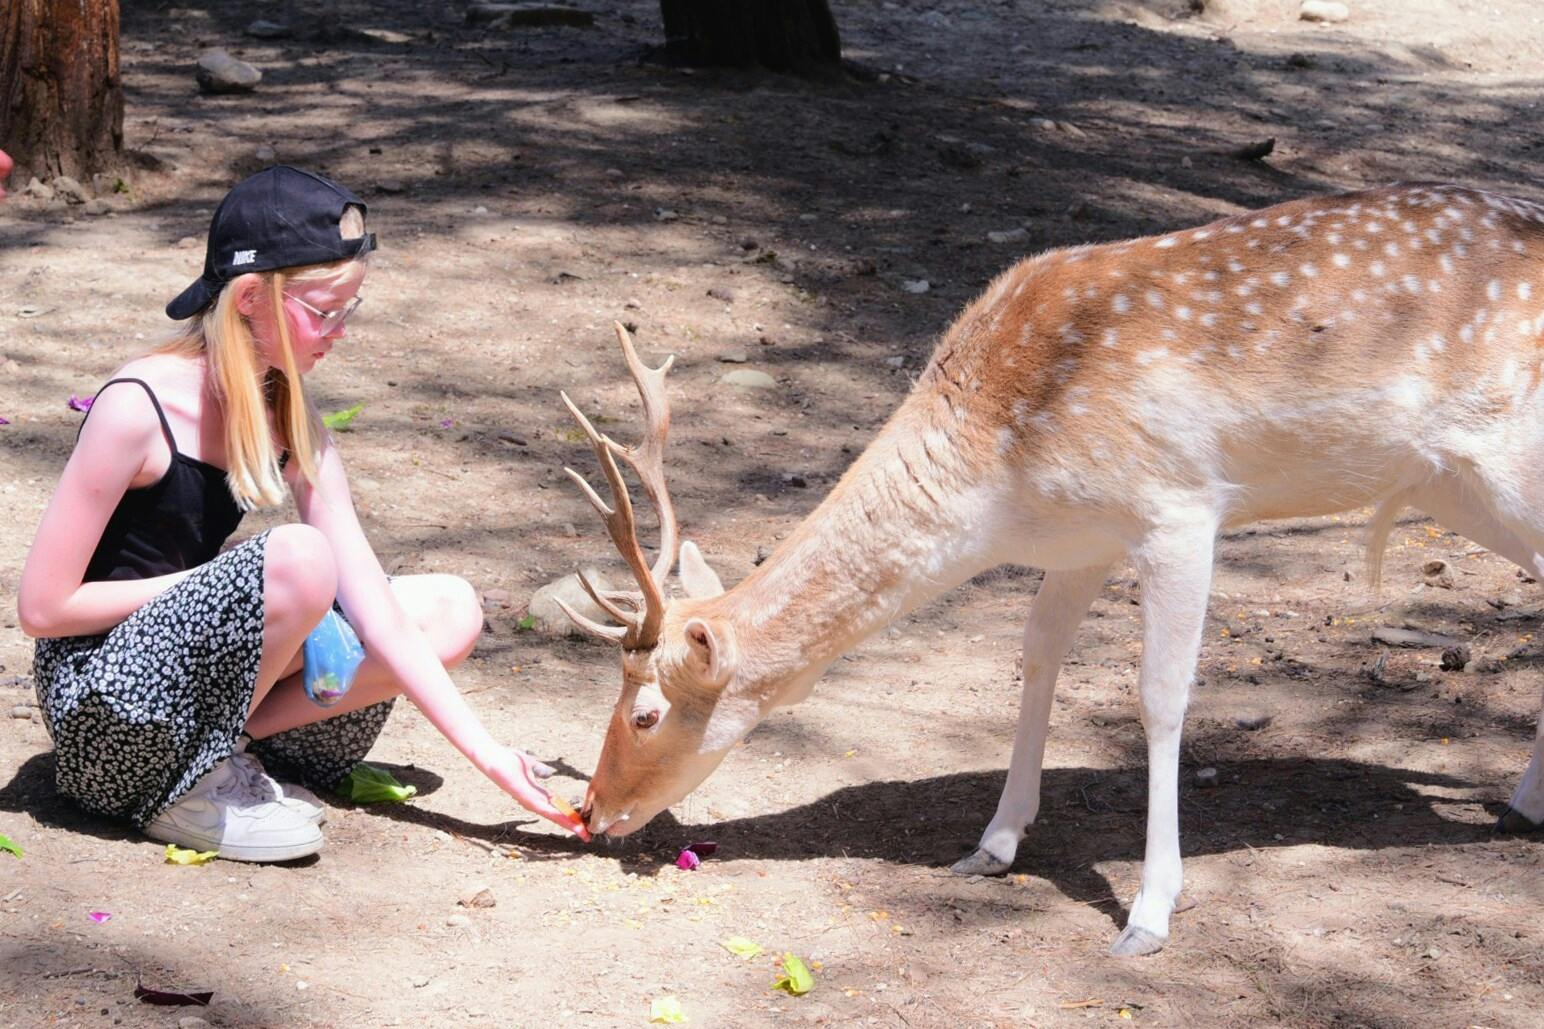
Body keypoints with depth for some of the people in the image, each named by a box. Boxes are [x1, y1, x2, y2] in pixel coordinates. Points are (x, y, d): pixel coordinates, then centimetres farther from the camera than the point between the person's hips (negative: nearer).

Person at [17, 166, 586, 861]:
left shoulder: (291, 418, 2)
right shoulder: (138, 410, -20)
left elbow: (374, 615, -2)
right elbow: (42, 607, -18)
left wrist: (490, 756, -9)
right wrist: (221, 584, -13)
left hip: (183, 670, 8)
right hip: (101, 701, -8)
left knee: (449, 610, 0)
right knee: (298, 558, -31)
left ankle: (234, 743, -6)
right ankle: (189, 789, -14)